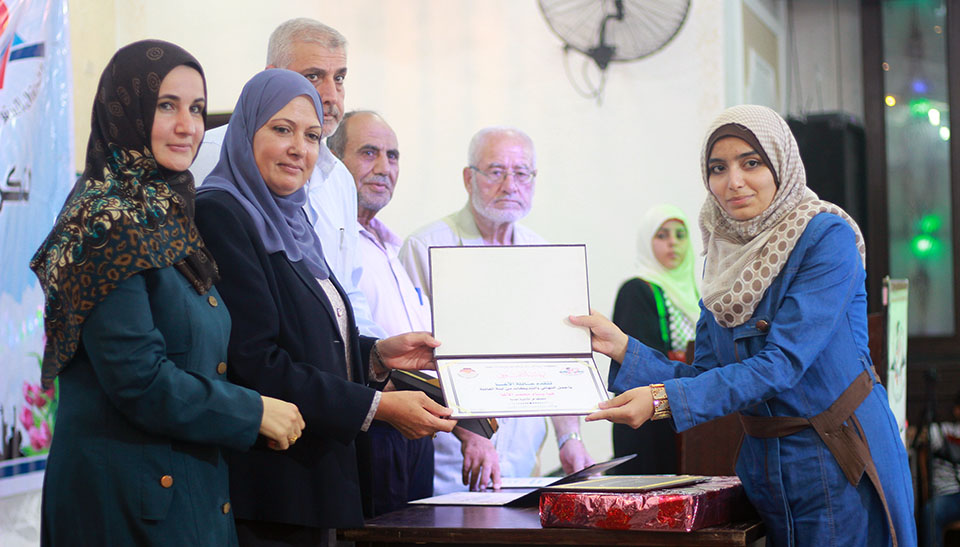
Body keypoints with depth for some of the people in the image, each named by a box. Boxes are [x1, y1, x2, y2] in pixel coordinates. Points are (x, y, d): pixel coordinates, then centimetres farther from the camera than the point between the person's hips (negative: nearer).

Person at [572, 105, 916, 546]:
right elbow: (708, 378, 5)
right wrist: (622, 348, -9)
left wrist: (664, 400, -30)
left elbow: (782, 364, -22)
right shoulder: (724, 256, 6)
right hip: (763, 467, 6)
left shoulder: (826, 237, -13)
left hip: (840, 464, -6)